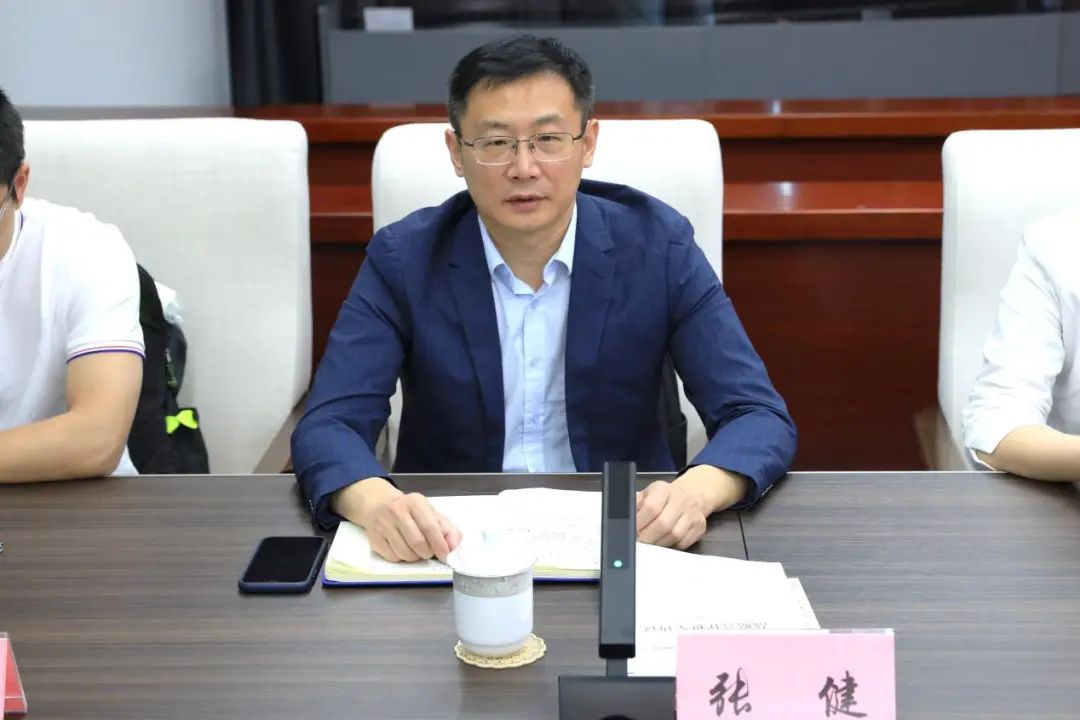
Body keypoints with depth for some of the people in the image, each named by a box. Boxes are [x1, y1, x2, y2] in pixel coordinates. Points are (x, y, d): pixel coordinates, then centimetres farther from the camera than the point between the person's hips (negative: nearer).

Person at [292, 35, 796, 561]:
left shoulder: (657, 246, -7)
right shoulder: (403, 260, -7)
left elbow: (759, 417, -10)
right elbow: (328, 426, -12)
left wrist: (695, 491, -33)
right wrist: (376, 501, -37)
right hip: (451, 541, 0)